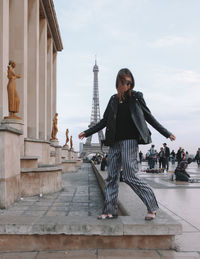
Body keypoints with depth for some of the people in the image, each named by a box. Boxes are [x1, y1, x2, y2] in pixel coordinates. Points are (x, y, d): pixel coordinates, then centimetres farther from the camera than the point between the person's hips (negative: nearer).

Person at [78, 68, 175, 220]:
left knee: (130, 176, -10)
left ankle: (152, 207, 5)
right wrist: (87, 132, 19)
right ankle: (110, 210, 11)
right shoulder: (113, 100, 16)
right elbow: (104, 121, 21)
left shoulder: (136, 97, 4)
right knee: (112, 176, 4)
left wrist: (166, 133, 4)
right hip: (115, 142, 5)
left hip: (129, 141, -5)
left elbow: (149, 117, 7)